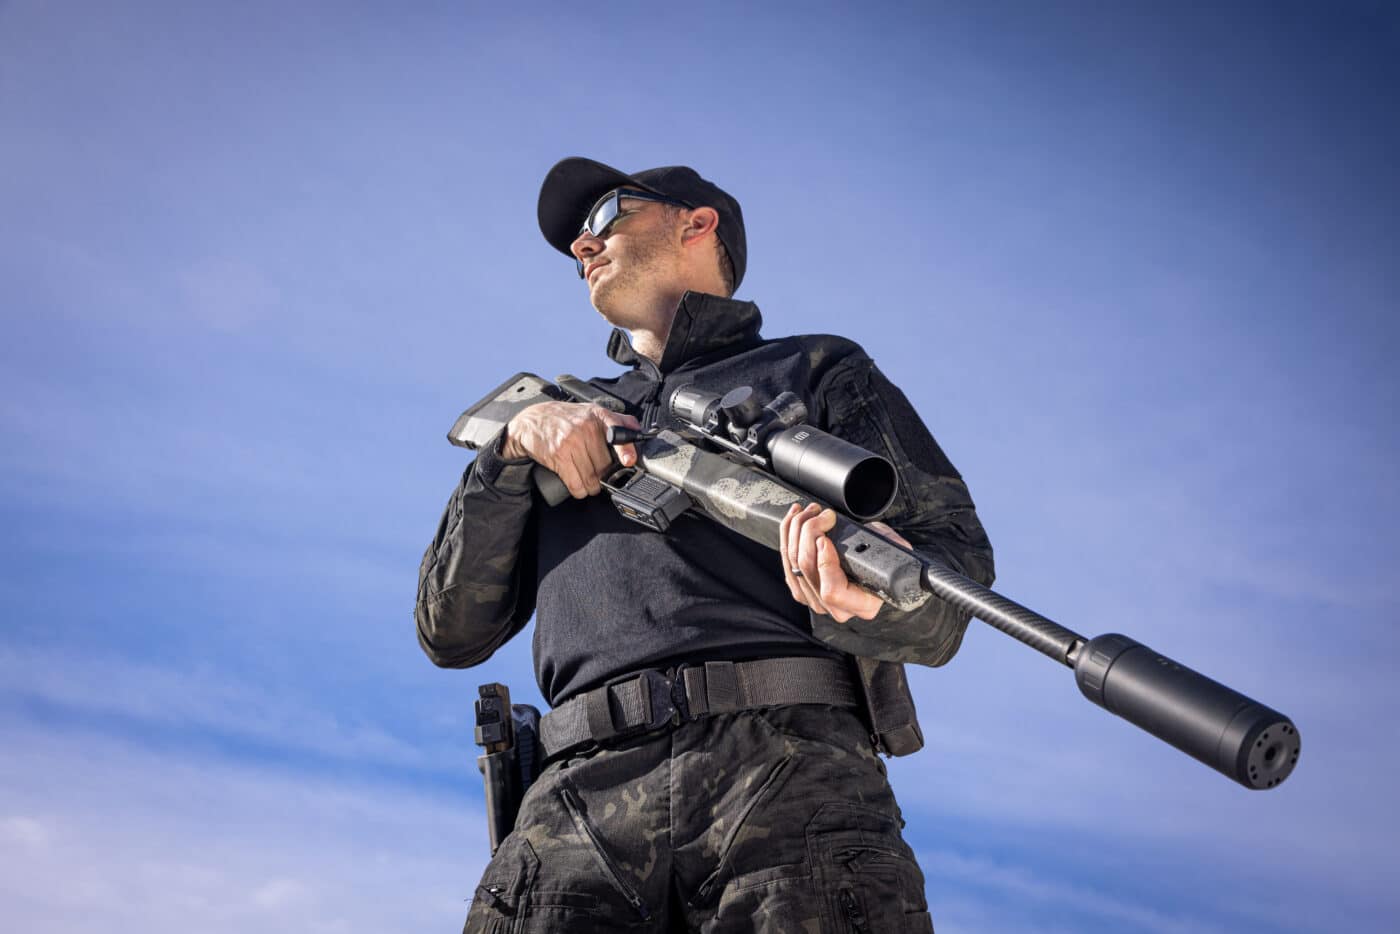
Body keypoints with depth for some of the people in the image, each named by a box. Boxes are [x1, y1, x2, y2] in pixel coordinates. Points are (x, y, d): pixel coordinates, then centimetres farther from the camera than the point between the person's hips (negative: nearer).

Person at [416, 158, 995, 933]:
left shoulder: (818, 371, 22)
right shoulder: (567, 421, 32)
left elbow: (955, 565, 9)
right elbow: (450, 631, 21)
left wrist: (876, 588, -16)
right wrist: (513, 445, 8)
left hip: (785, 761, -3)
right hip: (585, 794, 3)